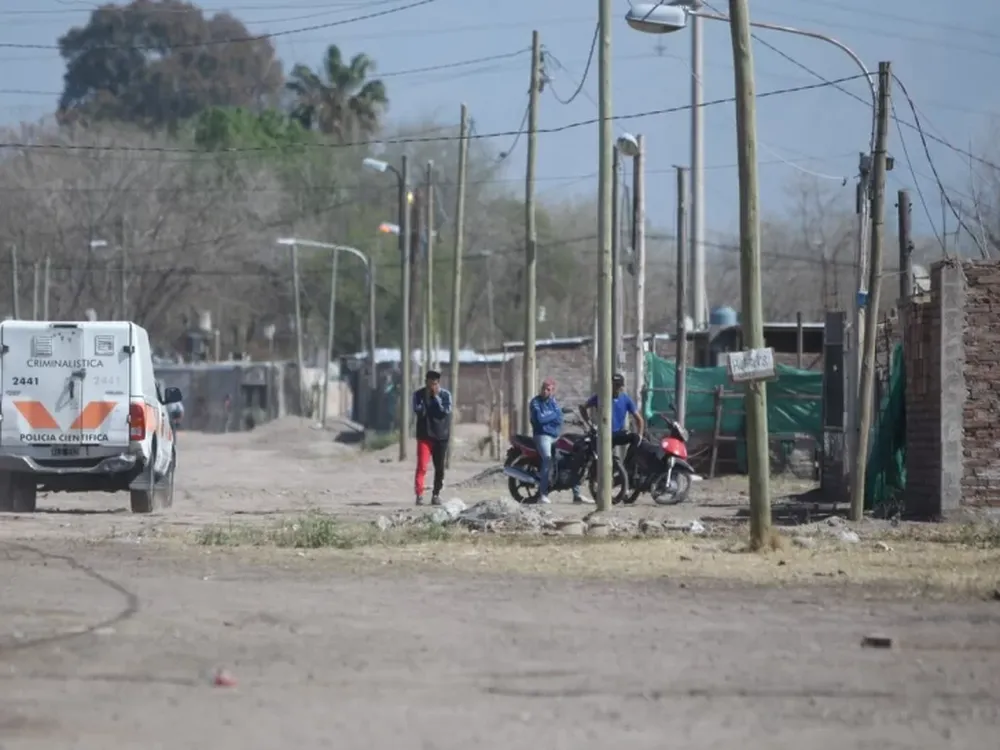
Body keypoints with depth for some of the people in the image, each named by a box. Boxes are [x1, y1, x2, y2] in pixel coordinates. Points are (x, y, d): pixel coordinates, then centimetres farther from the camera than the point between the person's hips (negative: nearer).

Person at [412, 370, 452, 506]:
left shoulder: (445, 395, -2)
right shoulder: (419, 394, 0)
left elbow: (445, 412, -14)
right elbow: (418, 411, -13)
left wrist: (436, 397, -17)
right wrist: (426, 397, -18)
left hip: (441, 436, 1)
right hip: (424, 435, -1)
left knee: (439, 468, 8)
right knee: (422, 466, -13)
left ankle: (436, 494, 19)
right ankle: (419, 494, -16)